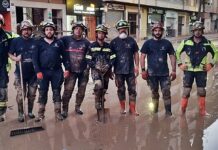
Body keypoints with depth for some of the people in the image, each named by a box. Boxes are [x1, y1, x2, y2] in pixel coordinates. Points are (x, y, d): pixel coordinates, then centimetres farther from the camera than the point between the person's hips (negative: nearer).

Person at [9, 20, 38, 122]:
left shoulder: (35, 42, 1)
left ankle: (30, 111, 31)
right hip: (20, 73, -2)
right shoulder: (16, 41, -3)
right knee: (20, 95, 2)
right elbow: (10, 54, 1)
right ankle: (20, 113, 19)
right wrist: (15, 58, -20)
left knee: (32, 95, 13)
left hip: (33, 73, 2)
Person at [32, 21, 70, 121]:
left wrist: (67, 68, 0)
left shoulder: (59, 43, 7)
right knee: (42, 93, 6)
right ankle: (41, 113, 16)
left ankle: (58, 113, 13)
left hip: (57, 71, 1)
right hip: (43, 71, 0)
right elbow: (35, 58, -1)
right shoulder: (39, 43, 3)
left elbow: (64, 56, 8)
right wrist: (38, 71, -10)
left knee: (57, 92, 6)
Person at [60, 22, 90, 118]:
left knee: (81, 91, 10)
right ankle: (64, 110, 4)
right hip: (71, 70, -2)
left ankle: (77, 107, 27)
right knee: (68, 90, -8)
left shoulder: (86, 42, 6)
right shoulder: (66, 40, 0)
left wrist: (87, 68, 2)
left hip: (83, 70, 3)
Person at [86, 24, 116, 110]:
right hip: (96, 70, -3)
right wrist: (95, 66, -15)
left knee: (104, 88, 11)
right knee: (98, 85, -28)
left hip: (106, 70, 4)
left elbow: (112, 58, 5)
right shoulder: (92, 46, 1)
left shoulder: (108, 46, 7)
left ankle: (102, 99, 37)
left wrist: (108, 65, -13)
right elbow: (88, 59, -1)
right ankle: (97, 101, -6)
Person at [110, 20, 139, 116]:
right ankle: (122, 108, 25)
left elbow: (136, 54, 7)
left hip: (130, 70, 1)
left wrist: (137, 66, 1)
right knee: (121, 90, 10)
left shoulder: (131, 40, 1)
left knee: (132, 89, 3)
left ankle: (132, 109, 13)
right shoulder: (114, 42, -1)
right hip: (119, 71, 0)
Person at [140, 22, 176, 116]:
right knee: (154, 92, 12)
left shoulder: (167, 43, 3)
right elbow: (142, 56, 0)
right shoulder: (148, 43, 1)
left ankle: (168, 112, 5)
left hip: (164, 73, 0)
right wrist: (143, 70, -8)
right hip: (152, 73, 0)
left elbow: (172, 56, 7)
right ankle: (154, 110, 26)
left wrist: (174, 70, 2)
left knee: (166, 93, -3)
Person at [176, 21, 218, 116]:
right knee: (186, 90, 1)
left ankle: (202, 110, 22)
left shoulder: (207, 43, -1)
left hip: (201, 71, 1)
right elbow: (177, 52, 7)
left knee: (201, 91, 8)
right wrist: (180, 64, 0)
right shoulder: (186, 42, -3)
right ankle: (182, 110, 12)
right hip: (188, 70, -1)